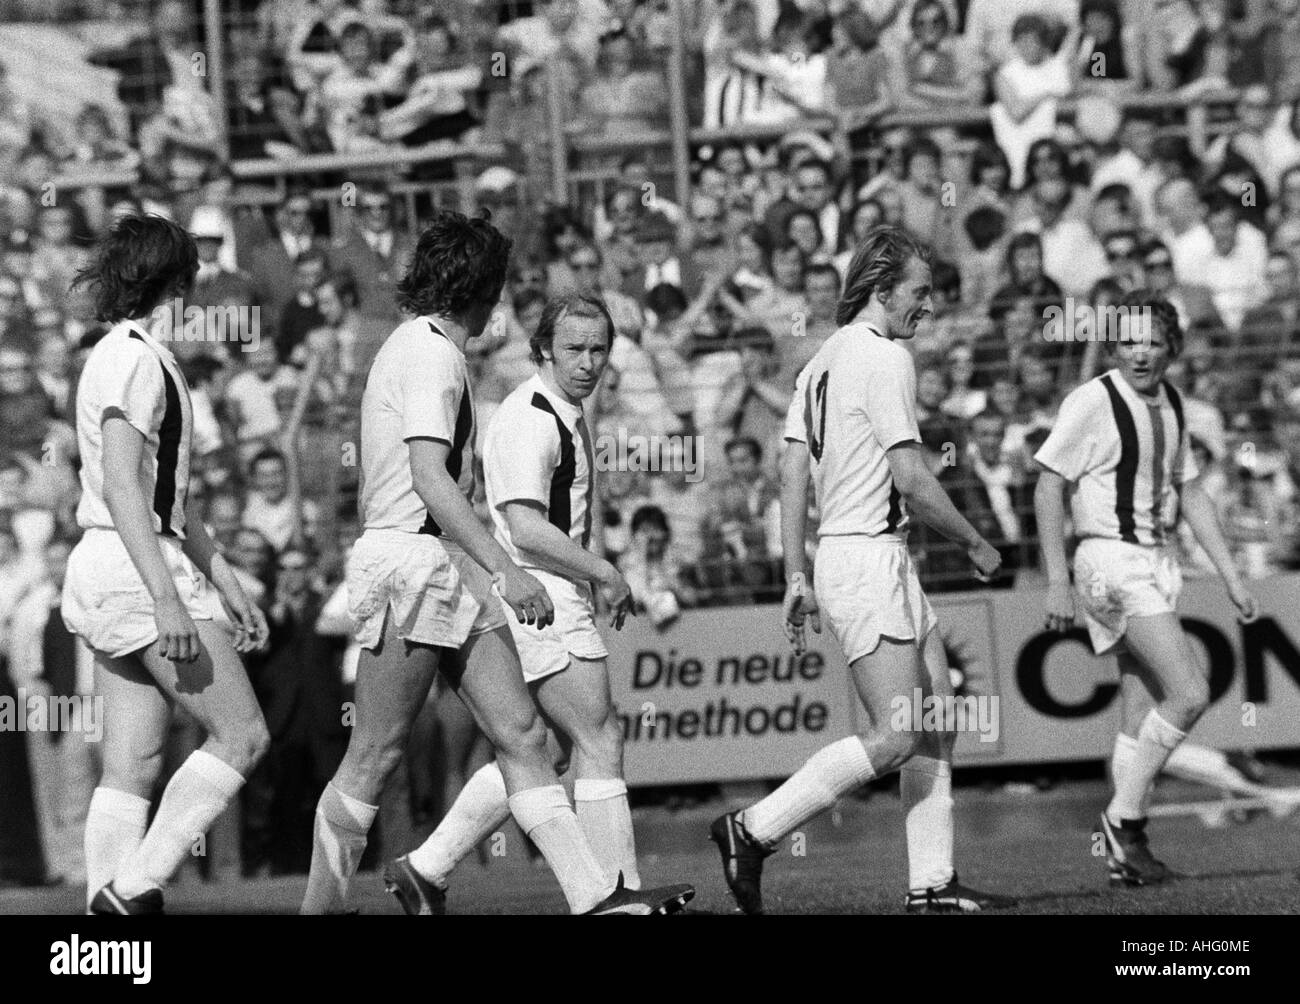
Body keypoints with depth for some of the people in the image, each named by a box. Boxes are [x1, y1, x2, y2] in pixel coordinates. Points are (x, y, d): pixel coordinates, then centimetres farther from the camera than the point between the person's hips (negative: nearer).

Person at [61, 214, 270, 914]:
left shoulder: (128, 355, 21)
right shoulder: (135, 359, -11)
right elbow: (123, 488, -20)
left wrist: (229, 588, 24)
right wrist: (168, 597, -26)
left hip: (107, 570, 10)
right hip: (134, 570, -10)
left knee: (132, 765, 5)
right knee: (241, 734, -8)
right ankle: (136, 884, -12)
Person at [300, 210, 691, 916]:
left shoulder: (414, 344, 20)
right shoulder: (433, 352, -11)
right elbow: (430, 477, -22)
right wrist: (504, 571, -24)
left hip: (451, 568, 10)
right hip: (413, 559, -10)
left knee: (521, 733, 1)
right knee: (375, 757, -5)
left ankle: (594, 897, -5)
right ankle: (321, 908, 4)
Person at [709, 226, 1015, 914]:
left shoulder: (823, 360, 15)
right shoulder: (884, 358, -13)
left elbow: (791, 474, 13)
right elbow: (910, 477, -16)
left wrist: (796, 578, 14)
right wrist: (975, 544, -3)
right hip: (870, 557, -10)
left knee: (937, 720, 10)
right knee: (895, 736, -12)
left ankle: (932, 883, 9)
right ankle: (752, 832, -11)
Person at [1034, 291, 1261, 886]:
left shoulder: (1168, 404, 11)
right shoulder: (1093, 402, -13)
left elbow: (1189, 492, 20)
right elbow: (1048, 488, -11)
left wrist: (1230, 576, 16)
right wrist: (1057, 583, -16)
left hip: (1157, 564, 8)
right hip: (1113, 564, -8)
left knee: (1141, 714, 7)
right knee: (1188, 695, -16)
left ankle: (1124, 855, 10)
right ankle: (1124, 818, -6)